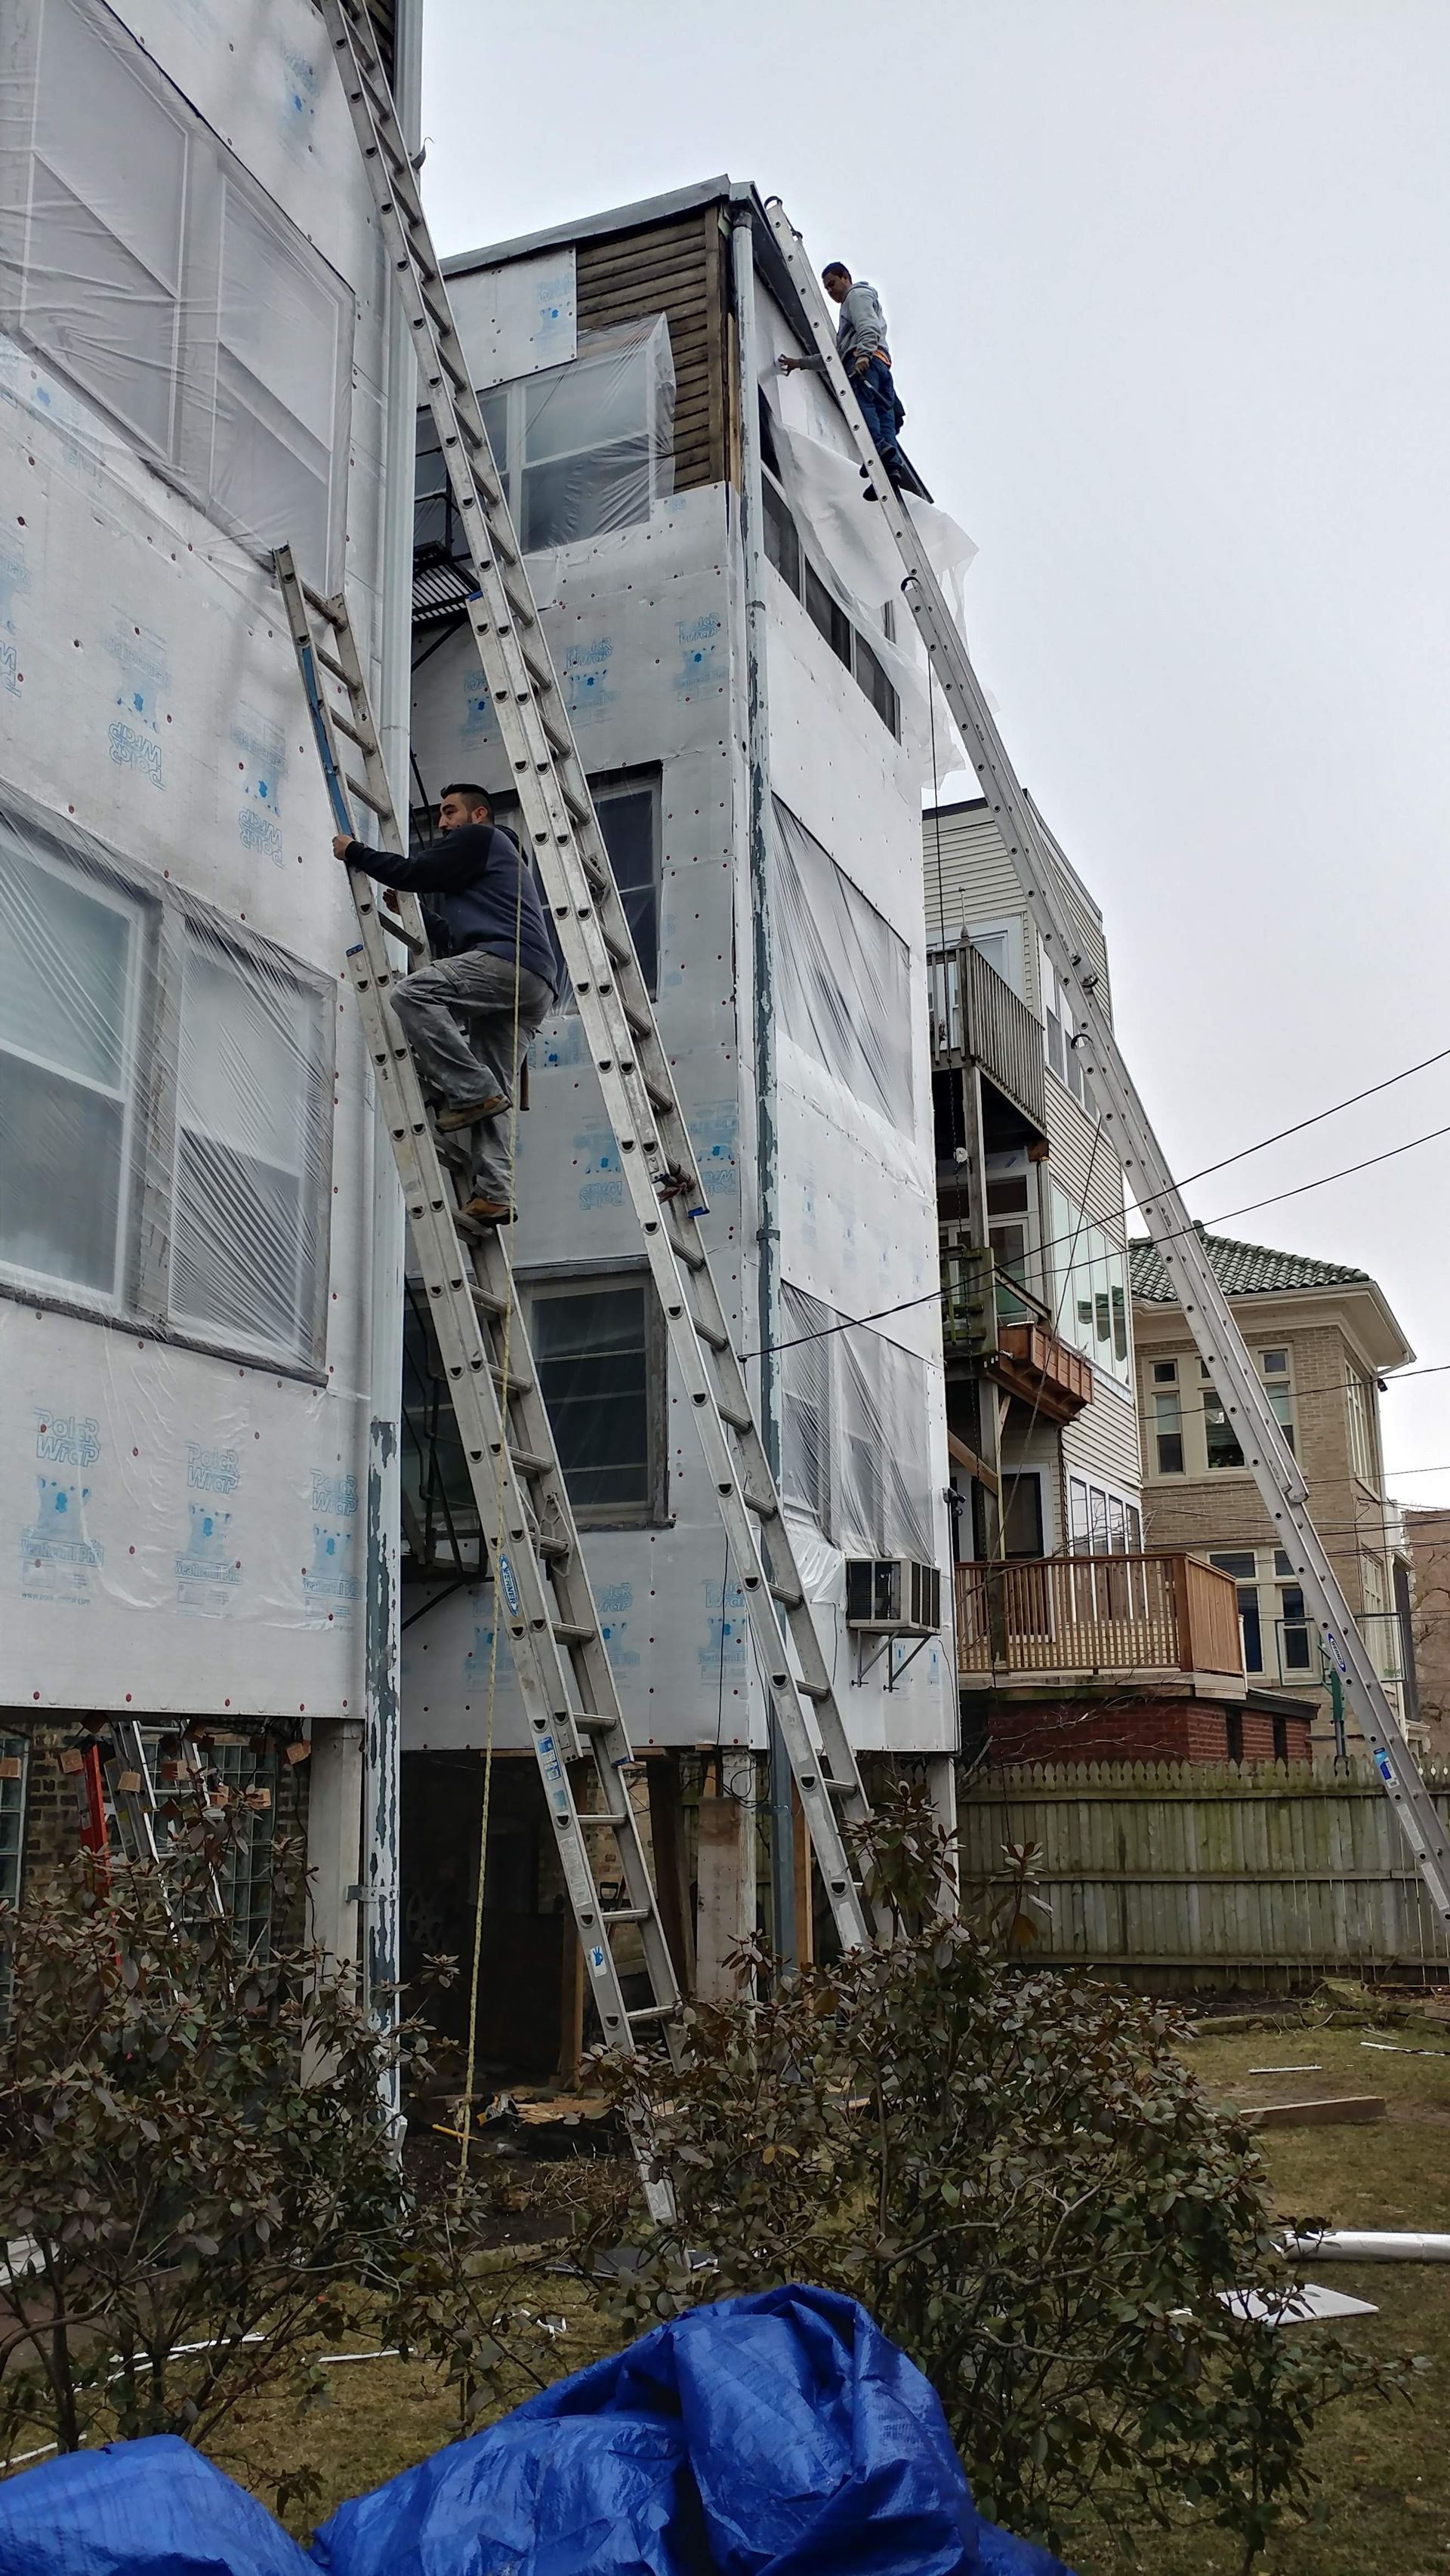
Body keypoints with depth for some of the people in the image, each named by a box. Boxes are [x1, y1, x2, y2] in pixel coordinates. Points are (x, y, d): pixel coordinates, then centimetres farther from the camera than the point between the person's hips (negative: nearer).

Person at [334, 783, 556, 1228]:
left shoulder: (480, 837, 11)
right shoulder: (499, 858, 39)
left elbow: (415, 872, 2)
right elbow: (457, 940, 34)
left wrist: (354, 852, 13)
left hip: (508, 959, -10)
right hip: (534, 990, 10)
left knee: (411, 993, -20)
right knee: (492, 1094, 2)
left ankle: (471, 1092, -22)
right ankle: (494, 1193, -9)